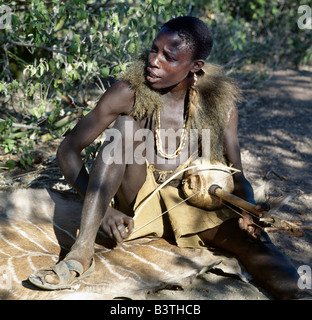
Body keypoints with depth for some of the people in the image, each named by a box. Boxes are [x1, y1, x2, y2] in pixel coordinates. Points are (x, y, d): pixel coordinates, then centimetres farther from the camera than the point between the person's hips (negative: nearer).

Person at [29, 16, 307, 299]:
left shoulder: (218, 101, -8)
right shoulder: (129, 93, -14)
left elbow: (236, 176, -2)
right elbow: (68, 151, -11)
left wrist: (246, 211, -25)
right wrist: (103, 210, -24)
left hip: (190, 204, 1)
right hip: (135, 203, 0)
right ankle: (82, 252, -35)